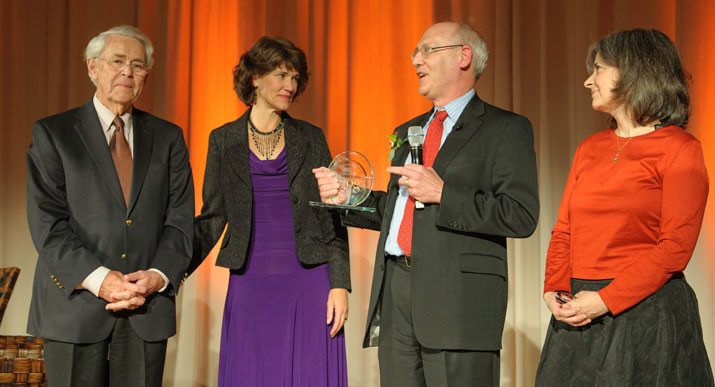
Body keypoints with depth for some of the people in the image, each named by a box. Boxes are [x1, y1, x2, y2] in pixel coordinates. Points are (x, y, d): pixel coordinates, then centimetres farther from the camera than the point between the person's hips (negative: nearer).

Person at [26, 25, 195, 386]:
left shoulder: (168, 138, 11)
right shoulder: (52, 133, 3)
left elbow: (180, 219, 4)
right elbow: (47, 223, -6)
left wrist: (157, 276, -12)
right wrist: (98, 279, -17)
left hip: (148, 311, 2)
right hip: (75, 308, -2)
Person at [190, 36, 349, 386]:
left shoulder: (311, 138, 6)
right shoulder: (223, 140, 7)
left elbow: (332, 217, 5)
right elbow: (212, 218, 9)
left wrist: (339, 285, -4)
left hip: (308, 280, 0)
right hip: (250, 286, 1)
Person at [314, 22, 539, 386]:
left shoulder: (505, 129, -1)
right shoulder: (407, 132, 22)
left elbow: (522, 216, -11)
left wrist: (442, 193, -17)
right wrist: (346, 197, 11)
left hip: (459, 295, -6)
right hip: (394, 291, 7)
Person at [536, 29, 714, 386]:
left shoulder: (679, 149, -6)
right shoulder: (590, 148, 13)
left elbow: (676, 246, -13)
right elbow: (564, 230, 11)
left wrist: (606, 300, -18)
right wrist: (554, 290, -6)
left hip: (647, 310, -5)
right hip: (580, 316, 6)